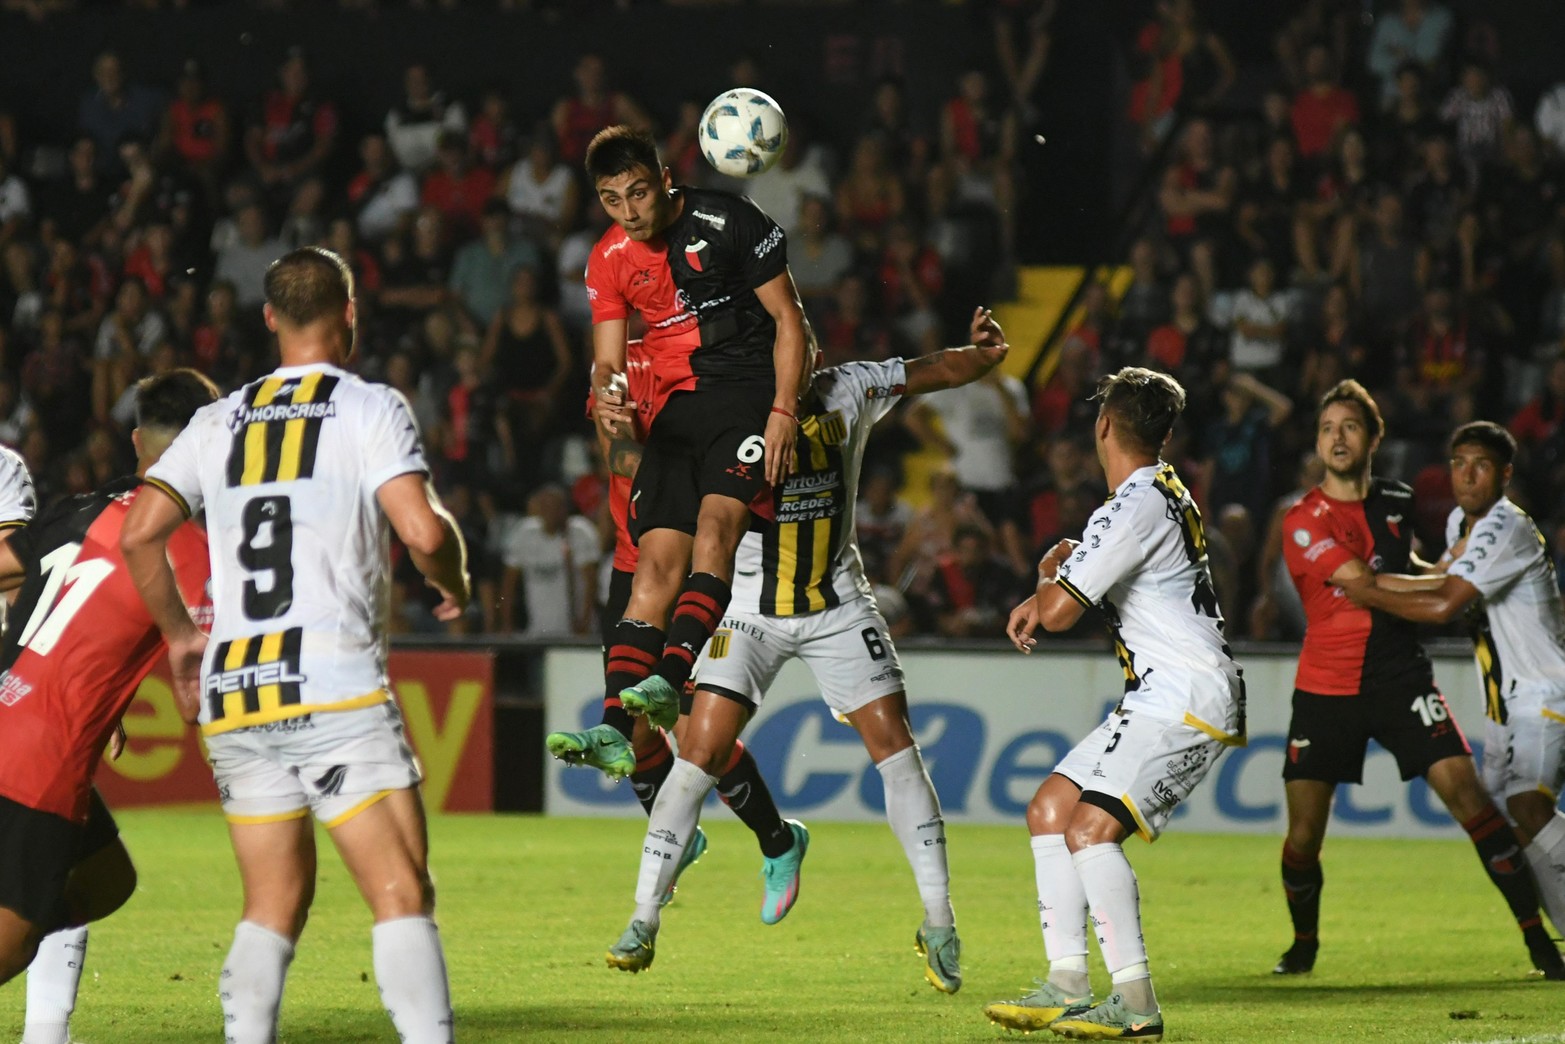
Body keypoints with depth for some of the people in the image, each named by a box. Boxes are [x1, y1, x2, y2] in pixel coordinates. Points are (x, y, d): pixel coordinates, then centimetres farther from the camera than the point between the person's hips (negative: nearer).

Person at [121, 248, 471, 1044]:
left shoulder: (219, 422, 14)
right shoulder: (371, 409, 1)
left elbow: (137, 535, 9)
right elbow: (424, 532, -12)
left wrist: (179, 636, 22)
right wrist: (455, 584, 9)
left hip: (232, 700, 5)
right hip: (336, 691, -5)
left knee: (273, 903, 12)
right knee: (403, 895, -7)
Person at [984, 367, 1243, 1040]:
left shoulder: (1138, 506, -16)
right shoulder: (1163, 492, 17)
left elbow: (1058, 611, -18)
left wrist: (1052, 575, 4)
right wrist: (1045, 596, 11)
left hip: (1188, 699, -11)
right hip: (1161, 700, 11)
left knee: (1090, 827, -21)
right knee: (1049, 810, 9)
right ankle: (1066, 989, 8)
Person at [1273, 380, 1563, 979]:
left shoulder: (1397, 503, 9)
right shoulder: (1304, 521, -7)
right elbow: (1365, 584, -17)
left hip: (1399, 676, 2)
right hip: (1326, 687, -2)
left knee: (1465, 791, -14)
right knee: (1303, 834, -4)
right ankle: (1303, 944, 24)